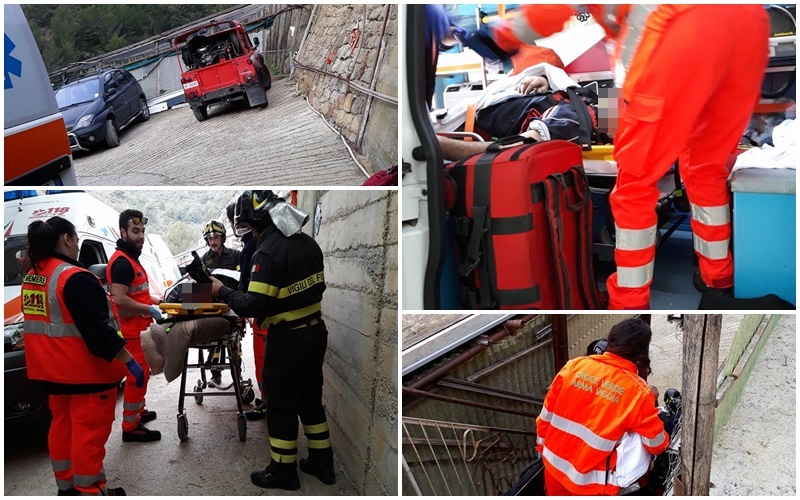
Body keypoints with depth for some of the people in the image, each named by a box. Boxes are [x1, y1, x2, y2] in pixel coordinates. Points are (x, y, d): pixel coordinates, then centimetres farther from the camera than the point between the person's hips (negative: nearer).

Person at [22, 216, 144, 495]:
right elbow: (98, 330, -26)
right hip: (85, 370, -9)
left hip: (54, 369, 10)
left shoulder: (31, 278, 9)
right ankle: (90, 492, 6)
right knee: (89, 431, -1)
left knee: (63, 425, 19)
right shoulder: (75, 278, -21)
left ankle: (66, 486, 30)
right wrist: (130, 362, -24)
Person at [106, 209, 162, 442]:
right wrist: (150, 310, -21)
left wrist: (153, 302, 14)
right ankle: (131, 427, 3)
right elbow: (120, 299, -28)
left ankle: (138, 412, 35)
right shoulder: (121, 261, -19)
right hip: (133, 329, -10)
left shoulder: (131, 258, 14)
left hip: (139, 327, 10)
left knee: (141, 373, 21)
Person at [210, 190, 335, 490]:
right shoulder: (307, 242, 3)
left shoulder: (267, 252, -22)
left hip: (287, 340, -8)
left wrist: (223, 292, -9)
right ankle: (321, 462, 31)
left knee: (281, 406, 9)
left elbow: (254, 306, -24)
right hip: (316, 331, 8)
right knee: (311, 399, 20)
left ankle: (283, 472, 23)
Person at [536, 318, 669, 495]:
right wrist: (665, 440, 20)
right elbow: (656, 444, -3)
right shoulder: (638, 391, -16)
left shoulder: (574, 366, -7)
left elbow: (547, 414, 2)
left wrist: (542, 446, 17)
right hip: (589, 480, -4)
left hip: (554, 463, 4)